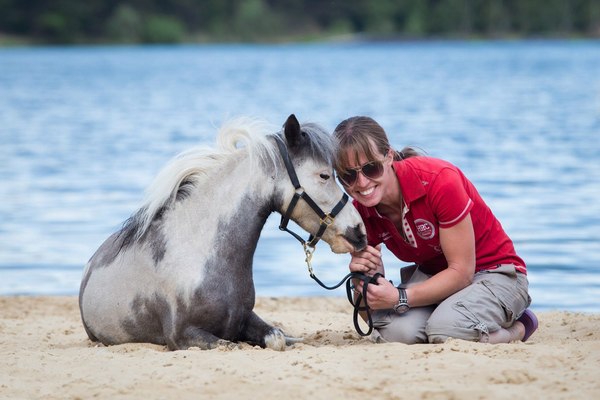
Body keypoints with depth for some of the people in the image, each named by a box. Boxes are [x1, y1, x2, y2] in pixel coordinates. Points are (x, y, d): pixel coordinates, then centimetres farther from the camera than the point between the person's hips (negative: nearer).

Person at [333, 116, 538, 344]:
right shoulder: (359, 212, -10)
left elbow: (461, 271, -24)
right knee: (393, 330, -29)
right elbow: (371, 307, -6)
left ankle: (519, 326, -5)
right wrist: (362, 278, -30)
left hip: (492, 272, -5)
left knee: (444, 331, -35)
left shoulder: (439, 180, -27)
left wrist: (400, 298, -36)